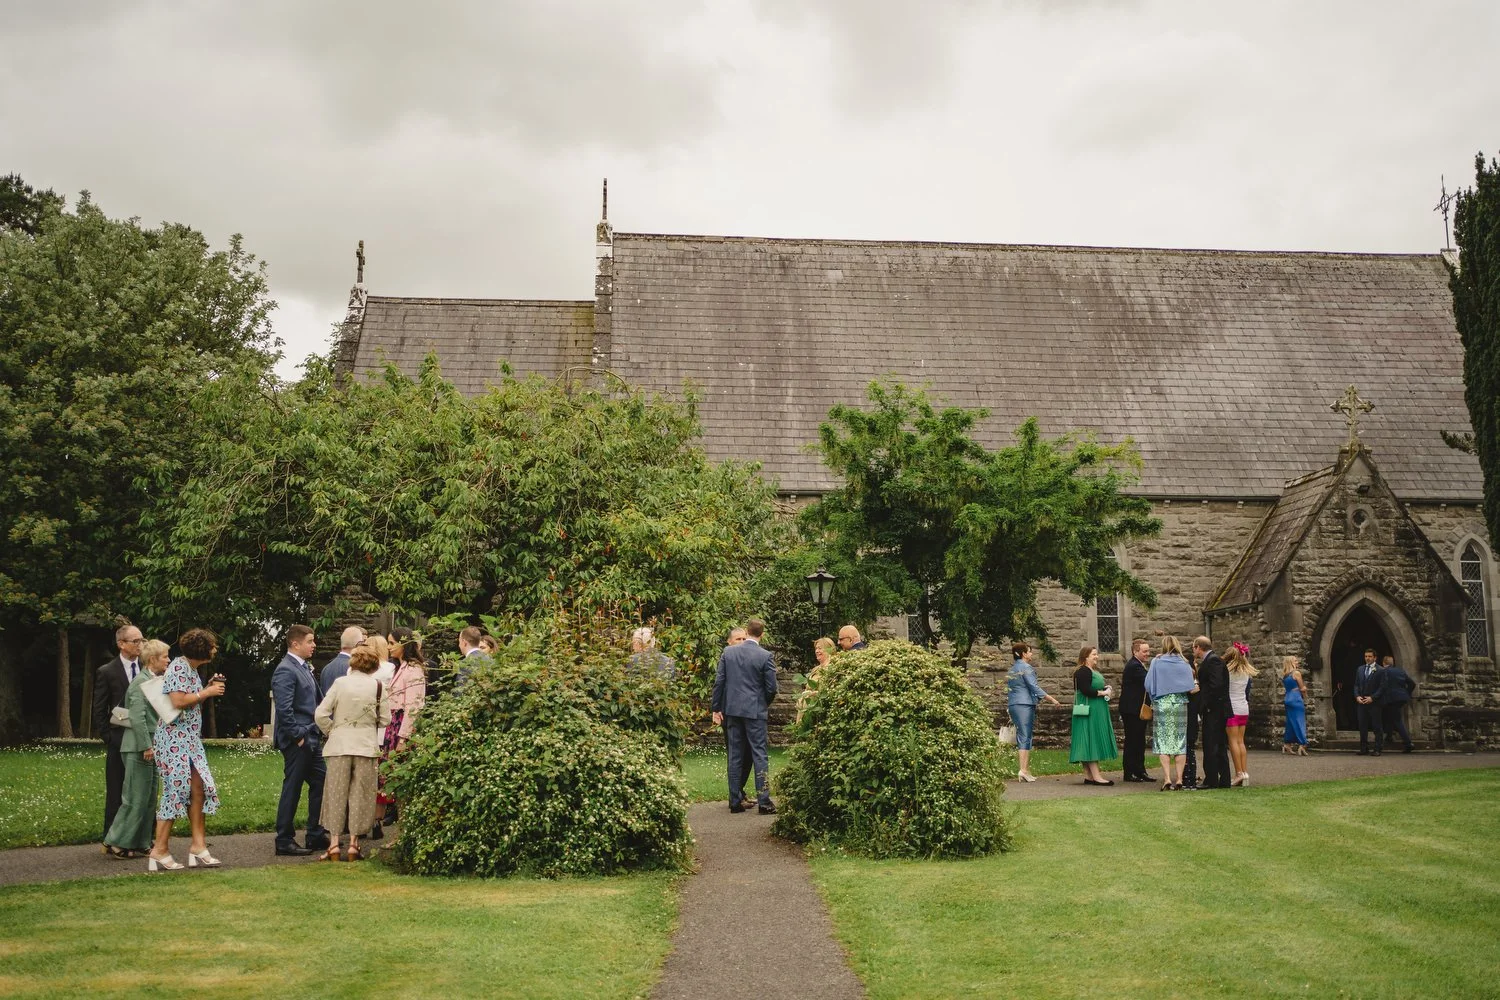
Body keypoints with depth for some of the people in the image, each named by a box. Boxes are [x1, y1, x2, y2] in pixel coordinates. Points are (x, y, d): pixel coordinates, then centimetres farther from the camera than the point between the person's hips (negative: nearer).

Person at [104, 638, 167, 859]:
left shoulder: (155, 680, 15)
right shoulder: (141, 681, -13)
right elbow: (137, 717, -19)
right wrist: (146, 747, -20)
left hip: (151, 747, 9)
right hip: (139, 748, -9)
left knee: (149, 799, 11)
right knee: (136, 798, -5)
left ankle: (141, 844, 17)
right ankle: (117, 843, 2)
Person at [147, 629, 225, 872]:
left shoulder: (191, 669, 16)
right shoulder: (178, 667, -14)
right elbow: (178, 701, -24)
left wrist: (209, 689, 7)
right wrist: (207, 692, -13)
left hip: (190, 739, 10)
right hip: (175, 738, -10)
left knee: (198, 787, 6)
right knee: (176, 789, -7)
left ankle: (198, 845, 9)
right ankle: (159, 851, -1)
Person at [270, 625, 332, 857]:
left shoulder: (305, 668, 14)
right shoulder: (285, 670, -15)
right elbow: (284, 709, -22)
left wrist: (317, 732, 14)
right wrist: (298, 736, -18)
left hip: (310, 739, 9)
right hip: (297, 741, -9)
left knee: (320, 783, 12)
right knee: (292, 788, -1)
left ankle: (316, 835, 21)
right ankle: (284, 840, 8)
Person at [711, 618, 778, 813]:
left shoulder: (728, 652, 1)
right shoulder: (765, 656, -8)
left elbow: (719, 682, 2)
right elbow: (771, 688, -6)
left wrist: (716, 709, 8)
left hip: (732, 709, 3)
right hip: (755, 710, -3)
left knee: (735, 755, 9)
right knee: (759, 754, 1)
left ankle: (735, 801, 11)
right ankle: (764, 801, -1)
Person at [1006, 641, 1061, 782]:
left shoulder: (1012, 670, 19)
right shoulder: (1026, 667, -7)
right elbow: (1034, 687, -13)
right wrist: (1051, 699, -11)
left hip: (1013, 704, 8)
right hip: (1025, 704, -8)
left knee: (1021, 736, 9)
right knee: (1025, 736, -9)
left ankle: (1023, 770, 8)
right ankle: (1023, 769, -16)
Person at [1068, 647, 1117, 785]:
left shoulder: (1093, 671, 19)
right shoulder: (1083, 671, -14)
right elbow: (1085, 690, -24)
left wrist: (1106, 688, 9)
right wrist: (1102, 692, -15)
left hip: (1096, 711, 11)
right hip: (1089, 711, -11)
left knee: (1090, 743, 9)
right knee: (1092, 741, -11)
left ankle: (1088, 776, 10)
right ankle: (1096, 776, -12)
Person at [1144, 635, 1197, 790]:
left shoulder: (1156, 662, -3)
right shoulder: (1184, 664, 1)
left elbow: (1147, 685, -4)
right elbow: (1191, 689, -3)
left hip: (1161, 705, -1)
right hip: (1180, 705, 1)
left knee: (1163, 742, 0)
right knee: (1180, 742, 7)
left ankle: (1167, 779, -10)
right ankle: (1179, 780, 3)